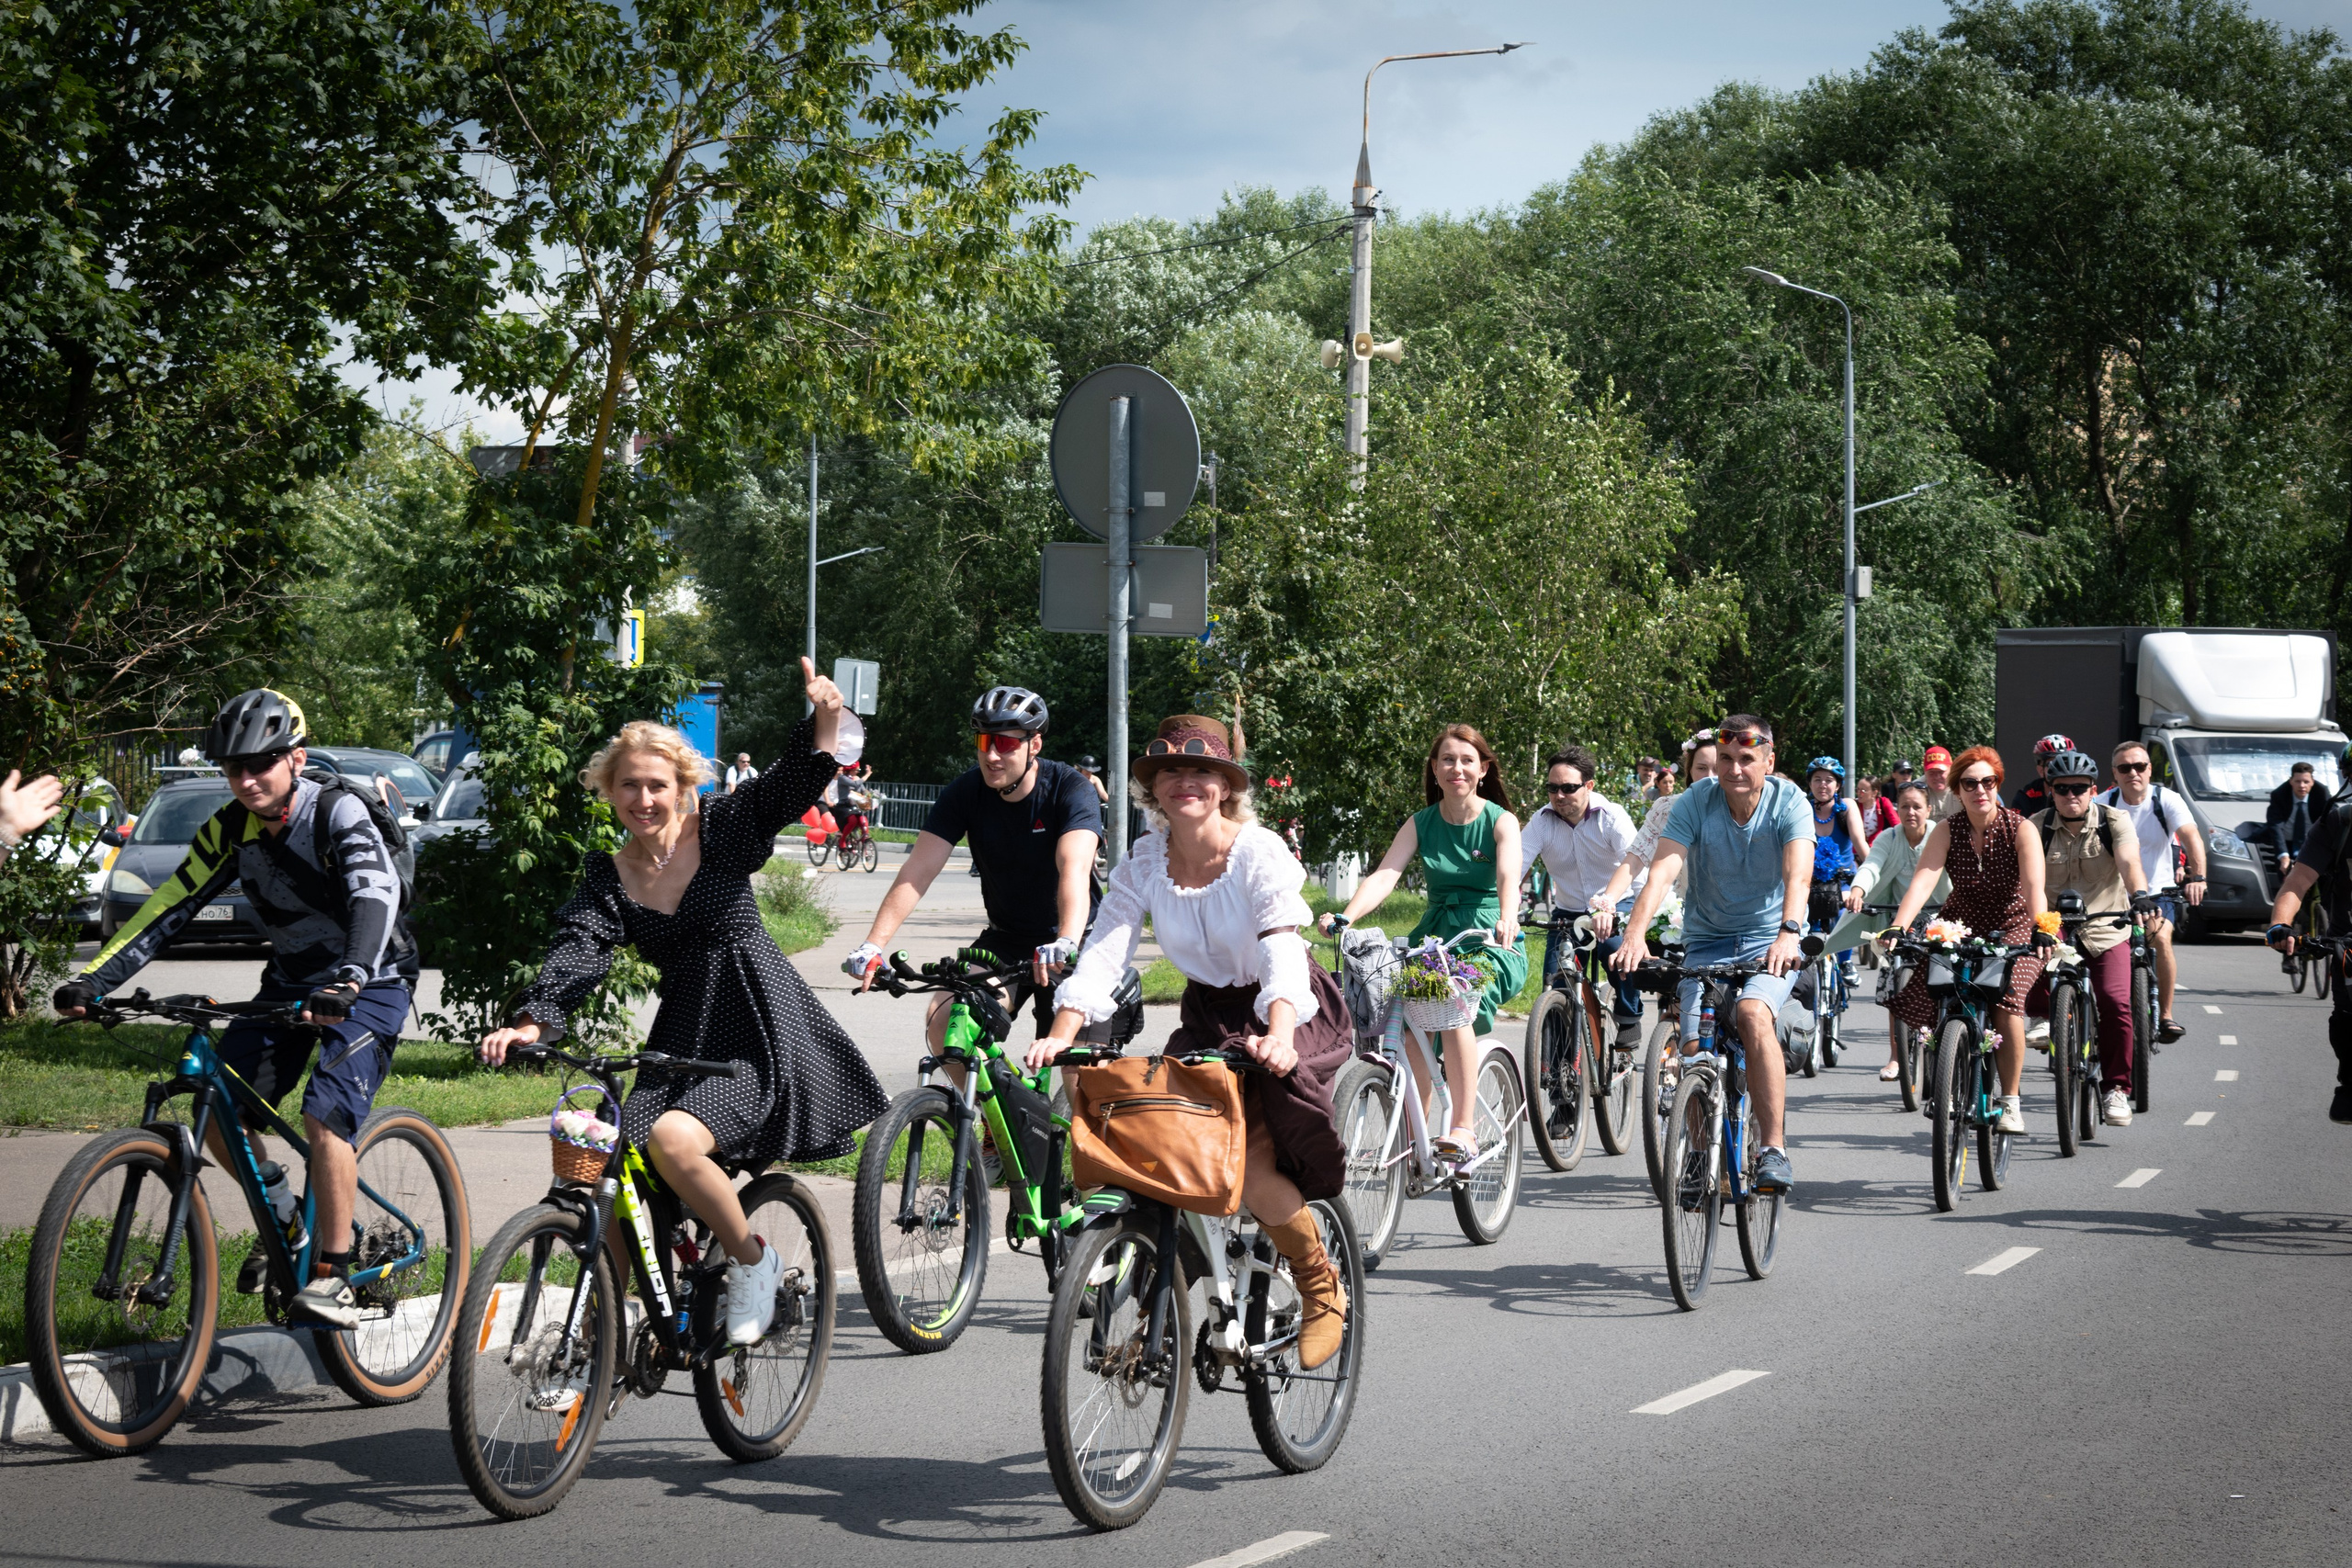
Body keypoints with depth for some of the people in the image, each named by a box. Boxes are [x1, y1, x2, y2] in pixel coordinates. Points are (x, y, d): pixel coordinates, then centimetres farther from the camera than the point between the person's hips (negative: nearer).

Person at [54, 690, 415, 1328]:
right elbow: (172, 904, -6)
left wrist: (349, 981, -54)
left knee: (325, 1115, -25)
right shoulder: (231, 828, -6)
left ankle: (334, 1276, -15)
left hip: (369, 986, -6)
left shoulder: (338, 812, -23)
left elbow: (376, 894, -38)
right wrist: (94, 979, -17)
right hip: (290, 982, 6)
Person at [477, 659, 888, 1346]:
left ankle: (752, 1261, -5)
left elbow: (791, 786, -14)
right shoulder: (607, 879, 4)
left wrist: (823, 721, -34)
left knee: (673, 1139, -28)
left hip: (763, 1030, -5)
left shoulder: (722, 831, -2)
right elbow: (577, 952, -10)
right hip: (684, 1036, 5)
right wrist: (531, 1021, -29)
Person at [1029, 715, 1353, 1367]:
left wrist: (1278, 1034, -52)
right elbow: (1103, 951, -16)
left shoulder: (1260, 852, -20)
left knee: (1251, 1166, -26)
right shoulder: (1144, 863, -7)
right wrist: (1061, 1034, -34)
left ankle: (1323, 1289, -1)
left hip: (1290, 1013, -5)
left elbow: (1282, 950, -33)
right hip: (1210, 1016, 5)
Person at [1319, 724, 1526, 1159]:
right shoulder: (1421, 824, 6)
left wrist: (1507, 919, -45)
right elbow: (1384, 875, -8)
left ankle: (1463, 1131, -31)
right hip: (1436, 935, 4)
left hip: (1493, 943, -4)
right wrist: (1346, 917, -28)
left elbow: (1508, 877, -22)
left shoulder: (1500, 822, -3)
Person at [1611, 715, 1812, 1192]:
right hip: (1708, 942, 2)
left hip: (1770, 941, -2)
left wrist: (1789, 933, -47)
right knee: (1696, 1046, -13)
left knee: (1753, 1013, -31)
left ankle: (1773, 1148, -27)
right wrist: (1635, 933, -40)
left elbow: (1798, 872, -28)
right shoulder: (1696, 801, -10)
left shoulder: (1787, 800, -13)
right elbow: (1663, 870, -23)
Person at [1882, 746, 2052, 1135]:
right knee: (1915, 998, -15)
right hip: (1961, 925, 3)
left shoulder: (2020, 829, -16)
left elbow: (2033, 887, -28)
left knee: (2007, 1000, -29)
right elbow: (1923, 881, -23)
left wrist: (2042, 931, -45)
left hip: (2012, 928, -3)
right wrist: (1897, 928, -39)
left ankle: (2010, 1102, -15)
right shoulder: (1947, 831, -11)